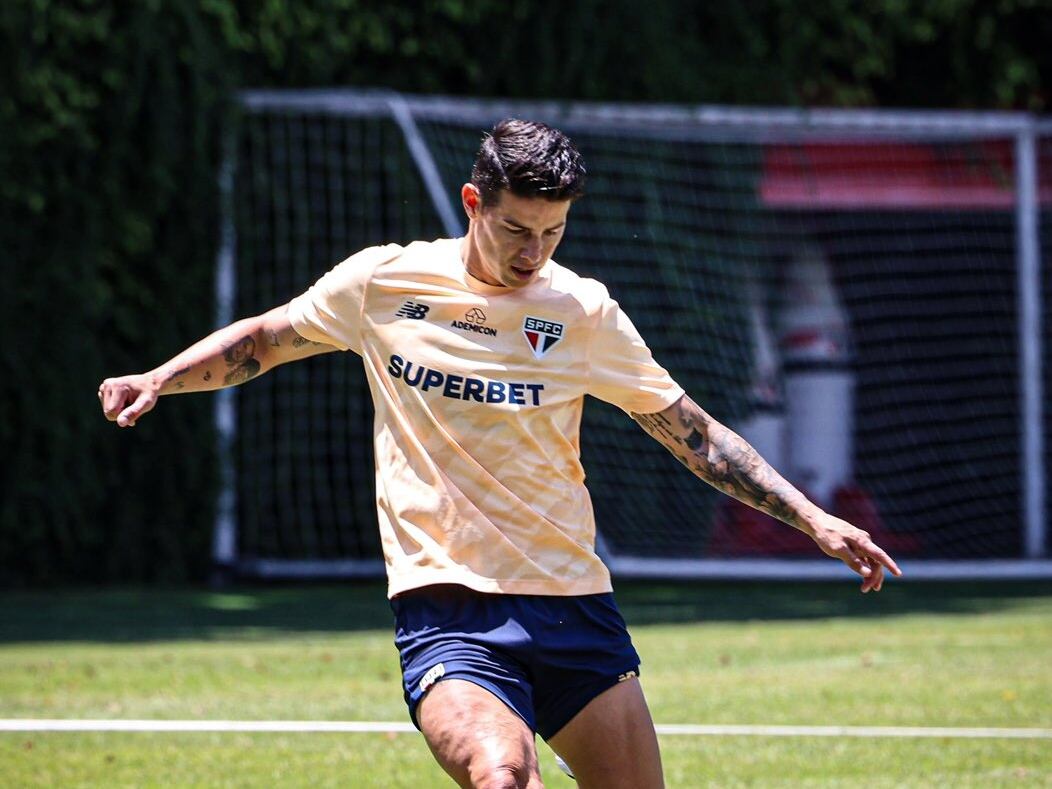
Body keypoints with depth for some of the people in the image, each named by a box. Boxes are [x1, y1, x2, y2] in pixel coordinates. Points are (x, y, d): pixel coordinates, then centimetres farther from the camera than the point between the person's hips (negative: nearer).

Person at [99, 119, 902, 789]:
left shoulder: (584, 312, 3)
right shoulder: (383, 282, 2)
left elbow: (692, 433, 10)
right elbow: (263, 339, 18)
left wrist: (814, 519, 5)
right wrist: (155, 381, 4)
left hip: (574, 602, 3)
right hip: (446, 609, -3)